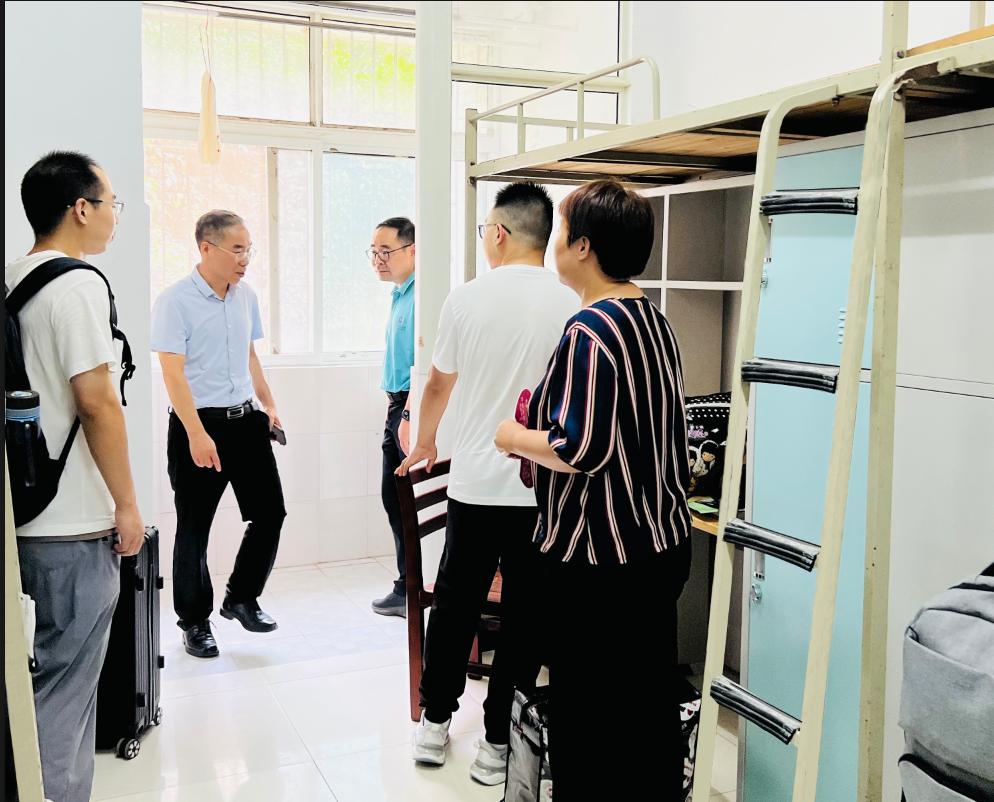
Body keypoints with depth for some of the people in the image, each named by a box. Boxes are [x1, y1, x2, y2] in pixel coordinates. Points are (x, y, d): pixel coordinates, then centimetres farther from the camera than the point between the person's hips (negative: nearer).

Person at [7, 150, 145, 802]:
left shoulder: (10, 282, 12)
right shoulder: (78, 284, -15)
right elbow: (97, 403, -19)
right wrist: (127, 504, -11)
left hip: (28, 518, 9)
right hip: (74, 527, -9)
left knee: (48, 678, 19)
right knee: (65, 685, 1)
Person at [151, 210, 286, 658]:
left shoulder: (246, 296, 8)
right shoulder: (175, 301, -12)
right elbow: (172, 373, -16)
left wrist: (268, 404, 16)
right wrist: (197, 434, -22)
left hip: (245, 419, 6)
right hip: (197, 424, -6)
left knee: (270, 512, 5)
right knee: (194, 529, 5)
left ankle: (241, 598, 25)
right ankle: (194, 622, 21)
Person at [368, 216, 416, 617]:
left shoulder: (420, 295, -15)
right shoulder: (399, 295, 16)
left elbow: (423, 362, -22)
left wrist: (410, 416, -25)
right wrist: (397, 412, 20)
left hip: (413, 408, -10)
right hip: (398, 404, 10)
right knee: (393, 497, 14)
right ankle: (407, 587, 25)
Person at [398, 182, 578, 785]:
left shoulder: (468, 299, -4)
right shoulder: (570, 307, -8)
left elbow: (438, 385, 10)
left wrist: (425, 443, 27)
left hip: (475, 485, 1)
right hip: (544, 489, -1)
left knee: (455, 606, 16)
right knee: (524, 618, 10)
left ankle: (435, 722, 29)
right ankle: (498, 744, 18)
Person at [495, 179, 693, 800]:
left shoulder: (590, 330, -19)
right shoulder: (655, 321, 8)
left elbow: (578, 450, -25)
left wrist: (513, 436, -8)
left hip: (599, 562, -9)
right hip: (663, 547, 9)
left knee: (587, 720, 6)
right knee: (653, 706, 20)